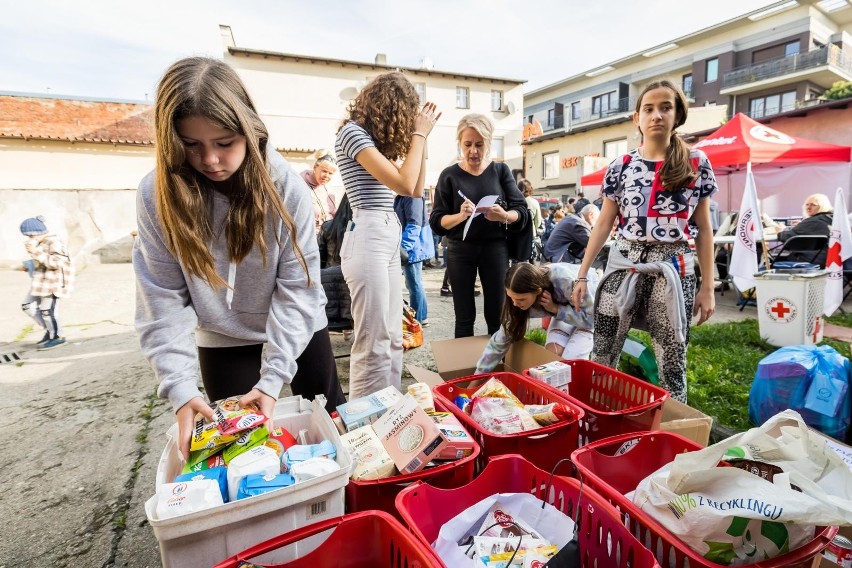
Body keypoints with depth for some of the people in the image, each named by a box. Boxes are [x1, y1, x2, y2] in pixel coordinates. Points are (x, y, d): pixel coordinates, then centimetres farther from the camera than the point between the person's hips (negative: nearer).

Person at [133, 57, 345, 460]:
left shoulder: (286, 186, -21)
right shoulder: (157, 195, -16)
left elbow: (297, 285, -21)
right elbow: (163, 300, -15)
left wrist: (273, 378, -25)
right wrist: (181, 389, -25)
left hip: (297, 329, 0)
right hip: (222, 340, 1)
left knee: (329, 416, 15)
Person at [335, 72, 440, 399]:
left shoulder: (379, 138, 19)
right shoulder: (353, 131, -7)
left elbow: (416, 191, 18)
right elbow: (404, 184, -16)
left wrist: (420, 136, 16)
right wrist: (418, 134, -3)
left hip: (389, 237, 9)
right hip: (368, 238, -9)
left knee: (392, 339, 12)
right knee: (373, 343, -5)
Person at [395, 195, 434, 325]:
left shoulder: (412, 196, -15)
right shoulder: (401, 197, 15)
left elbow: (414, 224, -23)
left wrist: (404, 247, -26)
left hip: (412, 248, -10)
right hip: (409, 249, 10)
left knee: (414, 285, -2)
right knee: (413, 285, 17)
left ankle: (418, 320, 8)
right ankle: (422, 317, 27)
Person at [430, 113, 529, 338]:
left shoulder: (501, 170, 4)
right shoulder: (449, 175, 2)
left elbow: (523, 213, -1)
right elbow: (436, 221, -3)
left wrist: (504, 215, -23)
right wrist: (460, 216, -23)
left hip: (495, 248, 1)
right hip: (460, 251, 0)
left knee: (496, 315, 4)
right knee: (464, 317, 5)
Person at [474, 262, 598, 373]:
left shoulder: (565, 281, -41)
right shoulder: (522, 297, -24)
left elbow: (590, 316, -27)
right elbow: (500, 340, -15)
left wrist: (554, 309, -37)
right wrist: (477, 378, -14)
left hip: (593, 305, -3)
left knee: (571, 360, -19)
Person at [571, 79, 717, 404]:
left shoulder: (696, 164, 3)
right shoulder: (621, 166, 5)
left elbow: (704, 229, 5)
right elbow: (604, 223, 6)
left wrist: (708, 286, 1)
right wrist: (582, 274, 1)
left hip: (672, 268, 0)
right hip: (623, 265, 1)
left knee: (672, 364, 6)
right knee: (602, 357, 3)